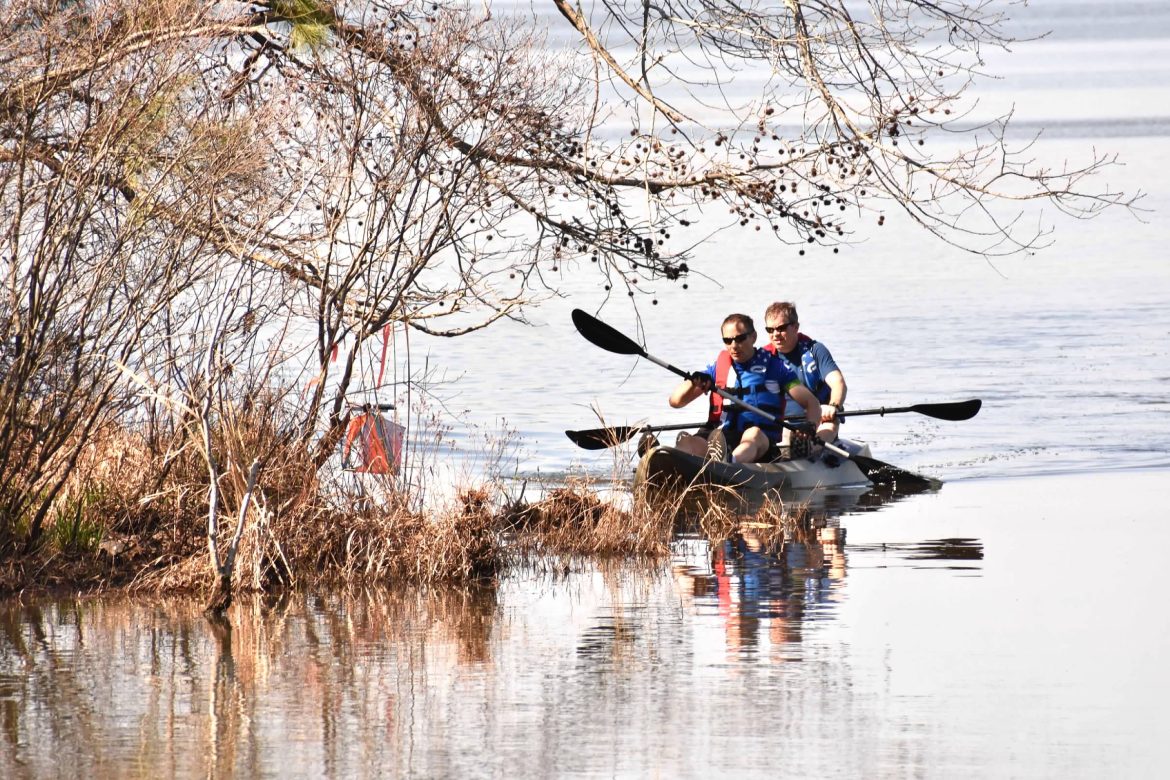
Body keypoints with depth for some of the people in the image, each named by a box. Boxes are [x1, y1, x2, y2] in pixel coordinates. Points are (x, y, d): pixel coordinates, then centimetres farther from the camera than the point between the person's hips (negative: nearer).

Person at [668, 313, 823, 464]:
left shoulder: (774, 365, 13)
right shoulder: (718, 367, 20)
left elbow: (812, 403, 10)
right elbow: (675, 401, 16)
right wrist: (692, 383, -6)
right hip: (721, 438, 4)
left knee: (753, 434, -40)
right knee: (686, 442, -29)